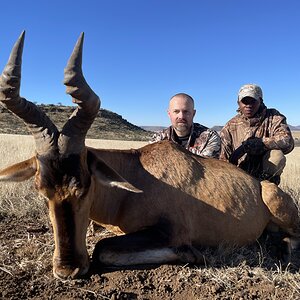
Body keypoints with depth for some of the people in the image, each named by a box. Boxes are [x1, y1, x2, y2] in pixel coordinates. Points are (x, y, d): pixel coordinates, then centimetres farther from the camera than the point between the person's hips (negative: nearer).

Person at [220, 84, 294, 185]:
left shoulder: (273, 118, -1)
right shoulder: (230, 126, 0)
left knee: (277, 155, -28)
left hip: (266, 171, 0)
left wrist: (260, 142, -31)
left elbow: (287, 141, -20)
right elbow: (222, 160, 0)